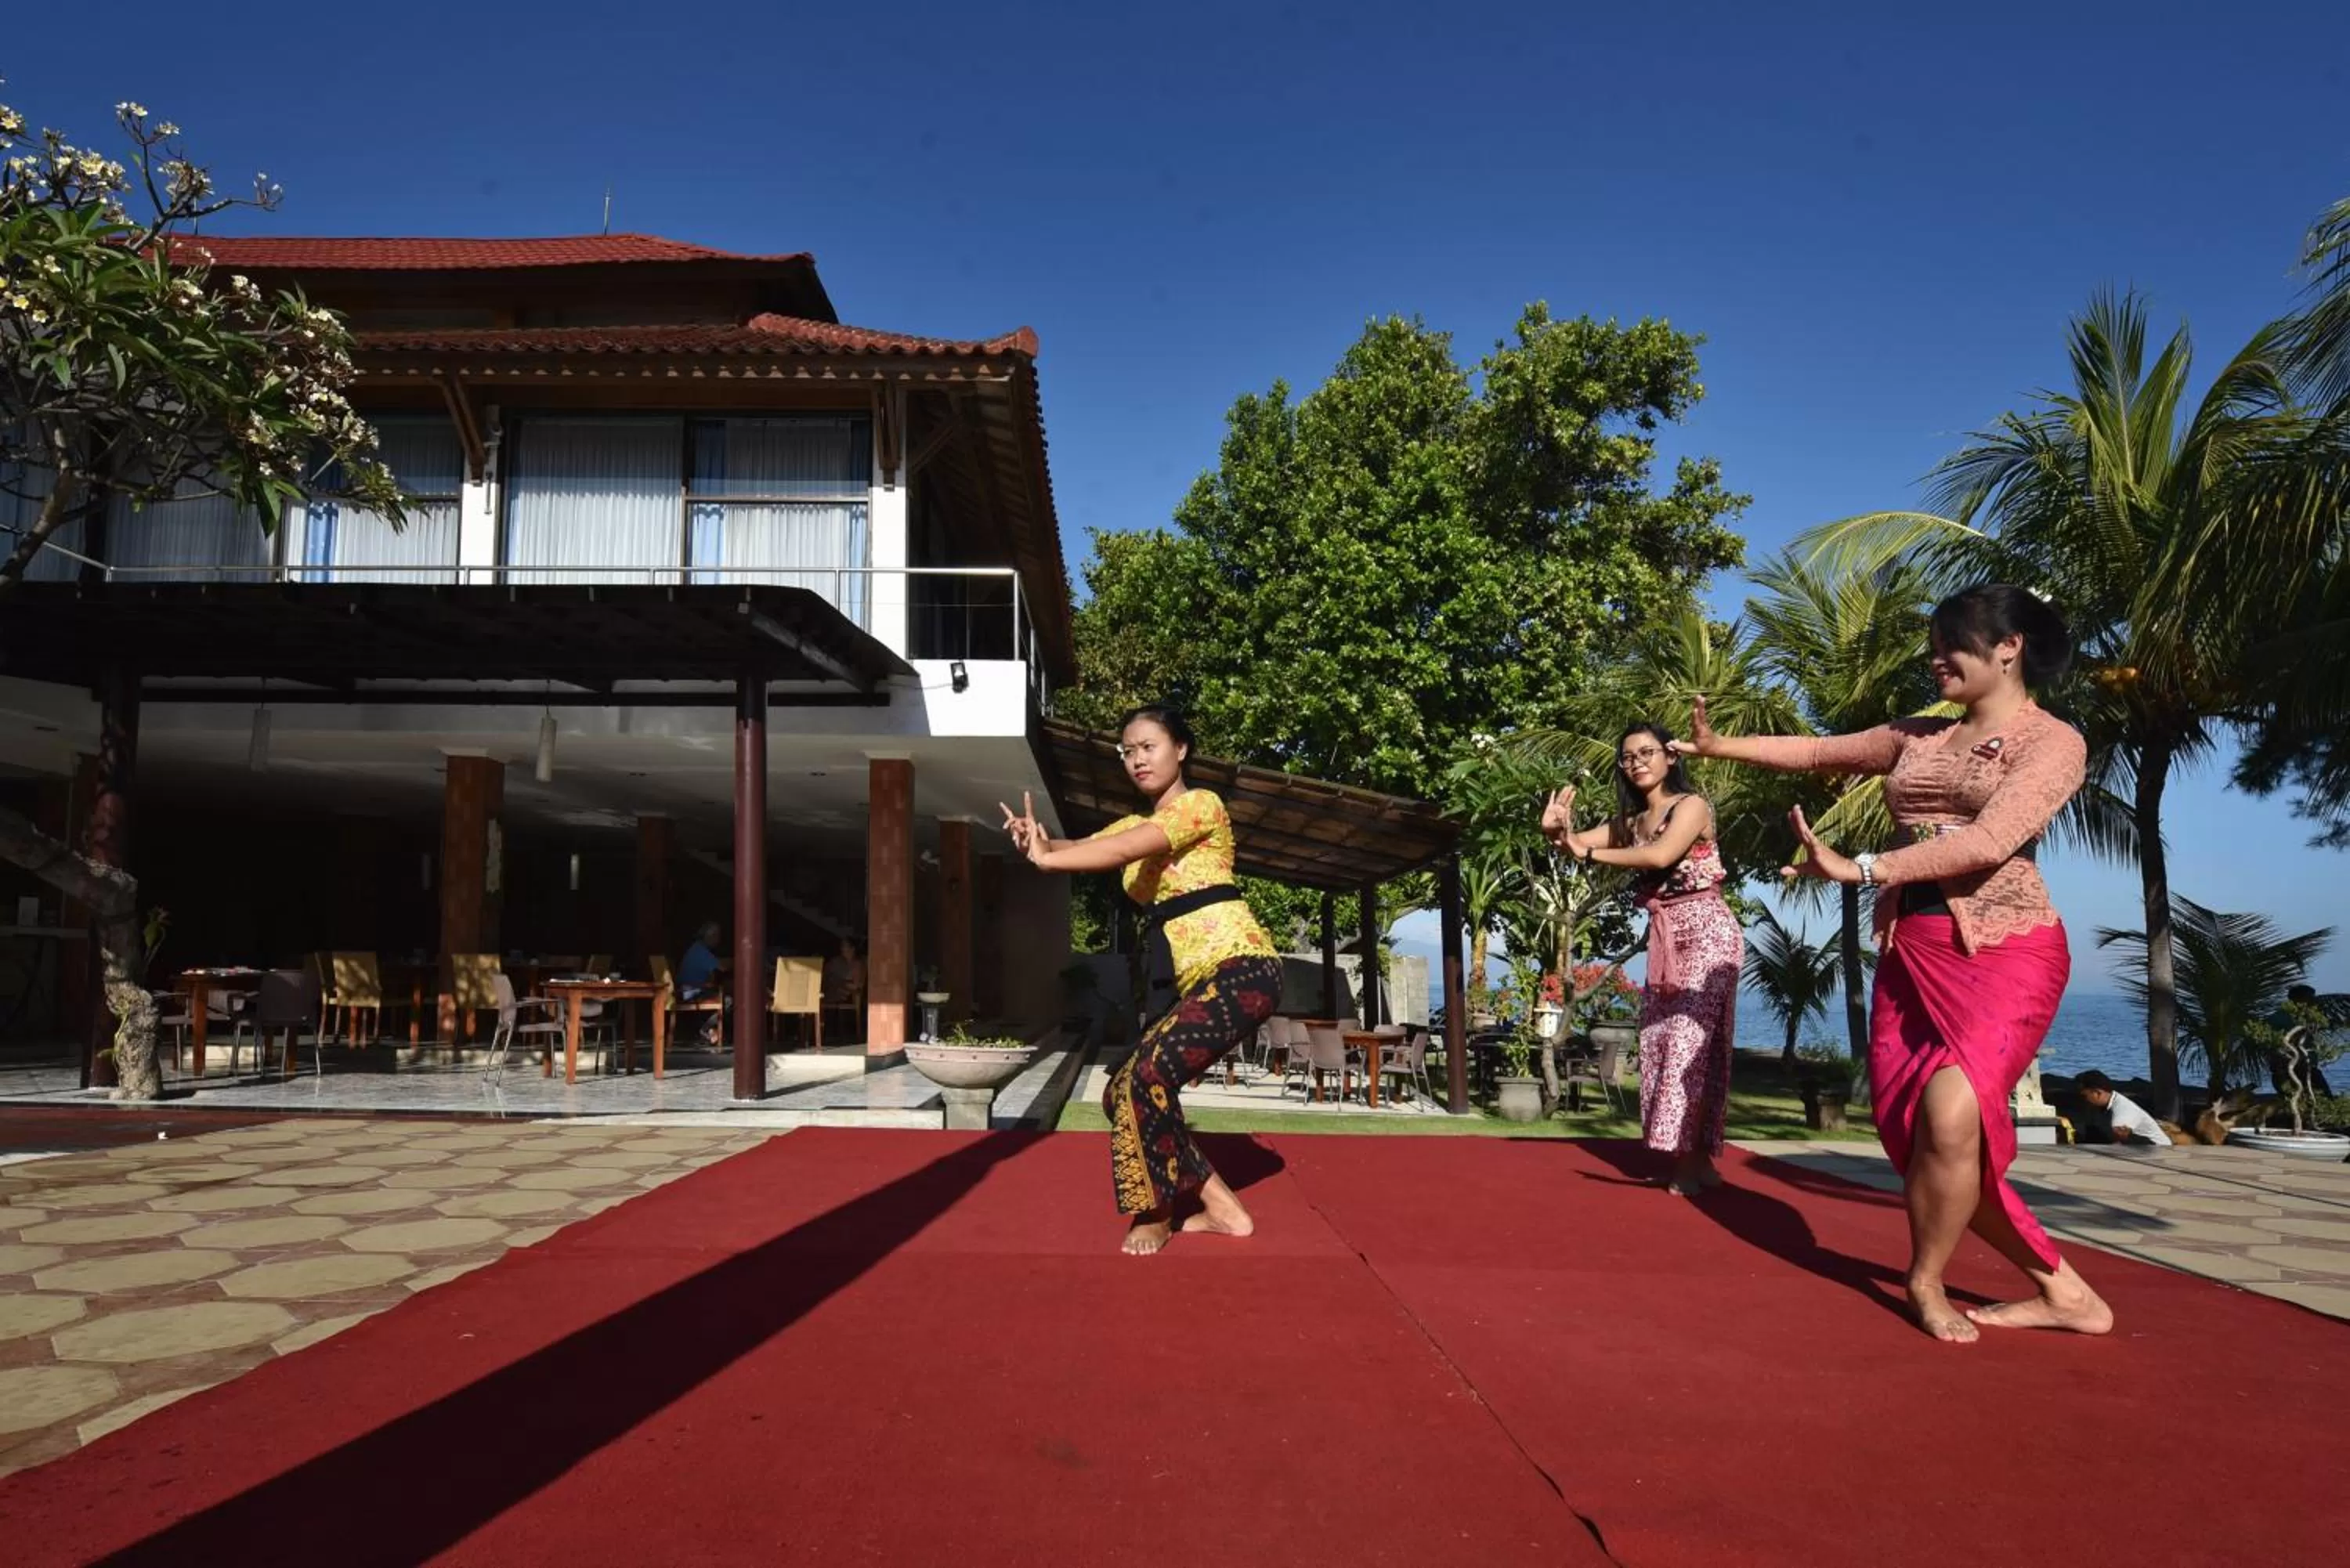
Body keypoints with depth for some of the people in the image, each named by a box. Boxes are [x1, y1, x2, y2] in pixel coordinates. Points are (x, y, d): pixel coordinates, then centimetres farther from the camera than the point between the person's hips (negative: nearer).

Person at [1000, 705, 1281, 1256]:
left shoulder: (1201, 804, -5)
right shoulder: (1133, 824, 18)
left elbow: (1134, 848, -23)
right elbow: (1083, 848, 1)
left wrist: (1045, 858, -25)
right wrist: (1041, 842, -22)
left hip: (1239, 968, -9)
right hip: (1189, 982, 9)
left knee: (1149, 1074, -23)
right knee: (1124, 1094, 5)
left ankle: (1155, 1213, -3)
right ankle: (1222, 1208, 13)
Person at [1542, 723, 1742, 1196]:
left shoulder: (1692, 804, -7)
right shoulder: (1630, 821, 14)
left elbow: (1661, 856, -24)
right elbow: (1578, 841, 5)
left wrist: (1589, 853, -20)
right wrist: (1556, 830, -20)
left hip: (1706, 933, -7)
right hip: (1663, 940, 8)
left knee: (1692, 1039, -13)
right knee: (1660, 1041, 3)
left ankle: (1692, 1158, -11)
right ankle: (1690, 1157, 7)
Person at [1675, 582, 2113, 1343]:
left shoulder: (2054, 741, -4)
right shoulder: (1919, 737, 16)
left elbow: (1991, 841, -17)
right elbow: (1819, 753, 23)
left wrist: (1862, 868, -21)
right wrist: (1717, 746, 17)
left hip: (2004, 951, -6)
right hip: (1911, 953, 7)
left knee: (1952, 1113, -24)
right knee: (1916, 1132, 0)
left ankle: (1926, 1281, 2)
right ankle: (2062, 1288, 15)